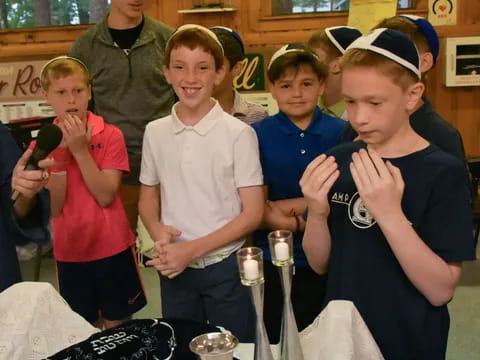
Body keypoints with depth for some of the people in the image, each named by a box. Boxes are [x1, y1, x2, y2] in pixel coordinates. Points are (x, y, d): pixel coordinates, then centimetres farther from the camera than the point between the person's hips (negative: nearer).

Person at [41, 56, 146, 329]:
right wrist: (59, 157, -19)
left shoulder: (110, 135, -9)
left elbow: (106, 197, -18)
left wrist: (80, 150, -23)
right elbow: (53, 209, -9)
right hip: (69, 253, 2)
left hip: (113, 249, -2)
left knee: (117, 326, 11)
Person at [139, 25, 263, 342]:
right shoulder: (155, 132, 0)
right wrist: (158, 232, -11)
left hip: (226, 268, -3)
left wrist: (192, 249, -17)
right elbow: (148, 198, 11)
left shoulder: (239, 134, -12)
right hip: (174, 269, 3)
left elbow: (253, 213, -11)